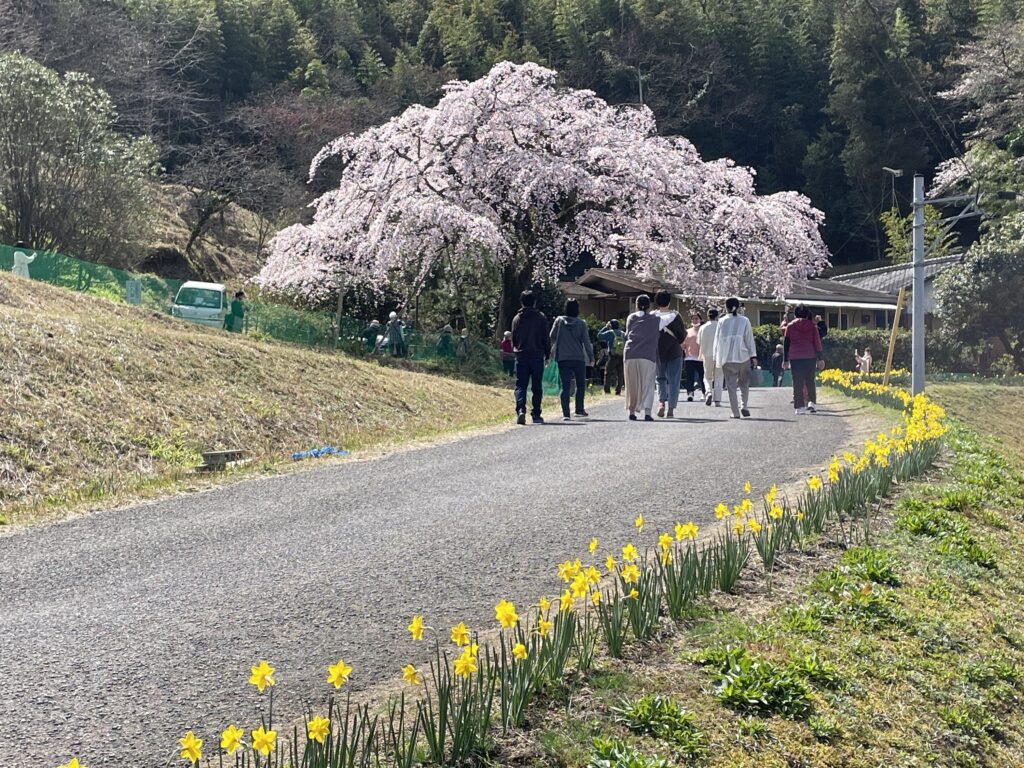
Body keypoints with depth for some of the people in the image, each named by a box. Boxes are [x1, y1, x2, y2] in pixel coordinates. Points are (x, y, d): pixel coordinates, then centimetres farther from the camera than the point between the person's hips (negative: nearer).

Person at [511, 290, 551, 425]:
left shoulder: (516, 318, 4)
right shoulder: (541, 317, -2)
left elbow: (513, 338, 9)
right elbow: (546, 338, -1)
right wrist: (547, 354, 8)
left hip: (521, 356, 1)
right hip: (537, 356, -1)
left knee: (520, 385, 1)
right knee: (537, 387, 6)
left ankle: (520, 410, -20)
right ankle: (536, 415, 7)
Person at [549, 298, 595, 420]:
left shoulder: (559, 320, 1)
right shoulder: (581, 324, -3)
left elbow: (552, 337, 4)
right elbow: (586, 341, -1)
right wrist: (591, 356, 8)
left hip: (562, 359, 1)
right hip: (579, 359, -1)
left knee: (565, 386, -1)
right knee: (581, 384, 16)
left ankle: (565, 413, -8)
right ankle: (579, 409, 17)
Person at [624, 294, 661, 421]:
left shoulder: (631, 318, 13)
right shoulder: (656, 319, 7)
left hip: (630, 355, 2)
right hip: (648, 355, -2)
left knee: (632, 385, 10)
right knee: (648, 384, -1)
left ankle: (632, 412, 10)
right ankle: (647, 412, -14)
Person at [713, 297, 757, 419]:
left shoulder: (722, 322, 2)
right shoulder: (744, 321, 1)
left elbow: (717, 340, 5)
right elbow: (750, 340, 1)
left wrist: (717, 358, 11)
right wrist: (753, 356, 4)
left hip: (727, 358, 0)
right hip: (743, 357, 0)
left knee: (731, 385, 2)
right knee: (744, 383, 11)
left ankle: (735, 412, -2)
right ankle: (744, 406, -9)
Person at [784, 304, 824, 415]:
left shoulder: (791, 326, 6)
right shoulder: (812, 326, 6)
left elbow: (786, 343, 5)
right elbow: (817, 342, 4)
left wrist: (786, 360, 8)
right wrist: (819, 359, 6)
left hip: (794, 357, 0)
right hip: (810, 356, 1)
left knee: (797, 383, 0)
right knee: (810, 381, 12)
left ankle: (799, 407, -3)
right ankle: (811, 402, -4)